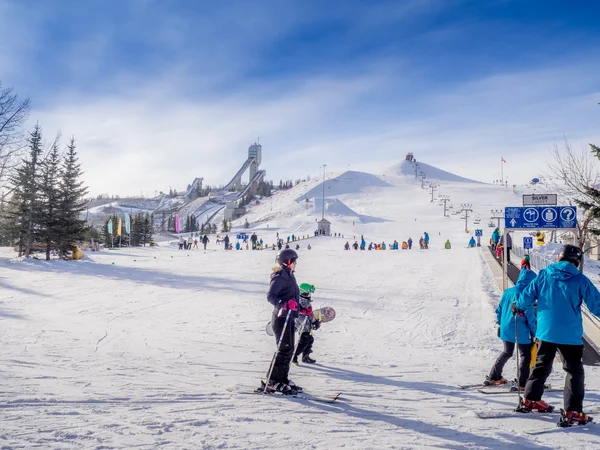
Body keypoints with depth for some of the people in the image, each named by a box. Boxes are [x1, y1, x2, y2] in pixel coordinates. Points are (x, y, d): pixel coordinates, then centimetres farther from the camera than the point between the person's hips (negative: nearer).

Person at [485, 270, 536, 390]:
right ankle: (522, 383, 3)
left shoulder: (507, 292, 5)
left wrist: (499, 324, 24)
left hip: (505, 329, 7)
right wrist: (535, 332, -4)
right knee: (525, 355, 6)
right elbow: (530, 316, -13)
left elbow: (499, 310, 12)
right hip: (521, 331, -7)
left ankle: (493, 377, 26)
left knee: (507, 352, 23)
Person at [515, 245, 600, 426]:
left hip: (545, 331, 4)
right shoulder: (580, 280, -10)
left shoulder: (544, 275, -1)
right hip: (570, 335, -4)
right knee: (574, 371, 6)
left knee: (541, 366, 20)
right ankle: (572, 412, 0)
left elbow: (528, 296, 5)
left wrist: (519, 307, 25)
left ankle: (530, 400, 27)